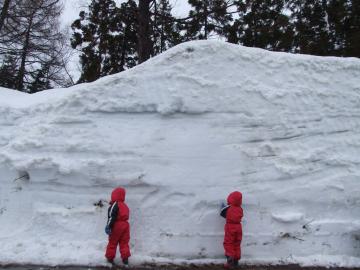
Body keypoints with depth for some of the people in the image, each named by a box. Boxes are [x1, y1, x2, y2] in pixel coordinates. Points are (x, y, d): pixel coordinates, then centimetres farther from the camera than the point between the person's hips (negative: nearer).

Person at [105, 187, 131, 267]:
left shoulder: (115, 205, -13)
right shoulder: (125, 205, 12)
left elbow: (112, 217, -18)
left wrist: (108, 227, -15)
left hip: (117, 226, -6)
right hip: (125, 225, 7)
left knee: (112, 242, 10)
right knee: (124, 243, 11)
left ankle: (110, 257, 20)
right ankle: (125, 258, 12)